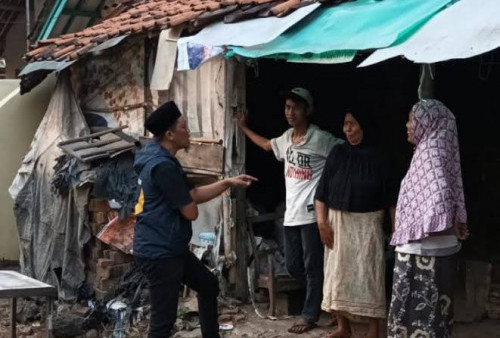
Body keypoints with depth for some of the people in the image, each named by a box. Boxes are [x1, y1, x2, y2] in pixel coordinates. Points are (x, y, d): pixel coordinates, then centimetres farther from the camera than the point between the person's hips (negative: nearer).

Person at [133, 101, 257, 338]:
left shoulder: (163, 160, 13)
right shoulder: (162, 166, -22)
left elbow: (193, 195, 18)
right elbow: (191, 212, -17)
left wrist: (229, 182, 13)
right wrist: (188, 199, 6)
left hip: (170, 249, 11)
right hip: (159, 252, -11)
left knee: (209, 286, 25)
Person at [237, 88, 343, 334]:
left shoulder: (321, 139, -13)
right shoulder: (286, 138, 10)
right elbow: (267, 145, 30)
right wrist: (243, 128, 30)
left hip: (311, 213, -7)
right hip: (291, 213, 7)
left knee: (312, 266, 2)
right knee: (293, 266, 13)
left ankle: (309, 315, 14)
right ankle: (319, 298, 33)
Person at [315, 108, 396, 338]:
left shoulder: (378, 158, -3)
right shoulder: (337, 154, 1)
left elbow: (389, 196, -2)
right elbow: (322, 192, 1)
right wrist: (322, 223, -7)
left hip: (367, 224, -2)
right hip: (339, 222, 2)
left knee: (368, 274, -3)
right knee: (338, 272, 6)